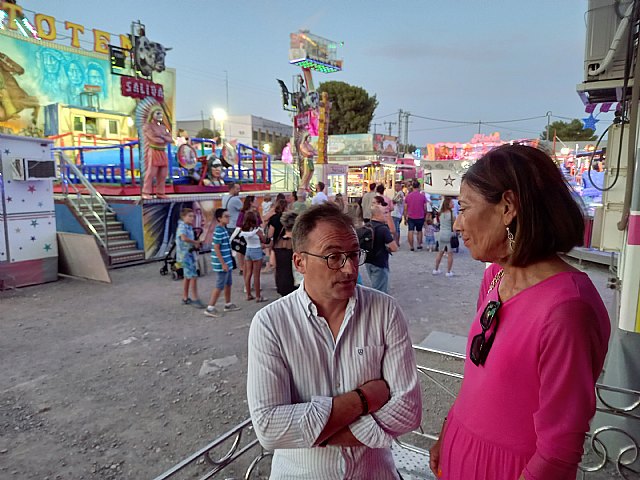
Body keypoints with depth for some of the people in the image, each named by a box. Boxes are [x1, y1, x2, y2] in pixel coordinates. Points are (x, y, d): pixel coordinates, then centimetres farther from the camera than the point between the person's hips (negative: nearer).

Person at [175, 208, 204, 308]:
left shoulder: (189, 227, 12)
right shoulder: (182, 226, -16)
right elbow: (184, 238, -36)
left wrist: (196, 244, 5)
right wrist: (195, 242, -22)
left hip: (190, 254, 10)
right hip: (185, 255, -10)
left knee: (187, 277, 15)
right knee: (193, 277, -9)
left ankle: (185, 298, 25)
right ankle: (195, 299, -4)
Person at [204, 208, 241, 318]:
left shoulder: (224, 229, 10)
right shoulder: (219, 231, -19)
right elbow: (216, 248, -21)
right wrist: (223, 263, -21)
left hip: (227, 262, 10)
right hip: (221, 264, -10)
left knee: (228, 284, 19)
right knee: (220, 286, -2)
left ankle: (228, 304, 32)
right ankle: (210, 308, 6)